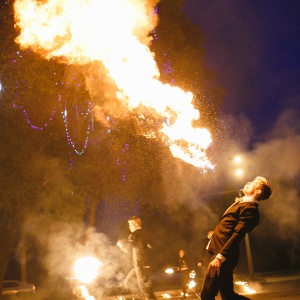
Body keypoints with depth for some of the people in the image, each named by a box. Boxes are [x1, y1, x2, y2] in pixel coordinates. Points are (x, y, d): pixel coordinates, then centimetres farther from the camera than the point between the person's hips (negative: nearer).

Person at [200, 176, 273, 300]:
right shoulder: (243, 203, 20)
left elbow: (237, 234, -24)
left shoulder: (249, 207, -12)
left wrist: (219, 257, -28)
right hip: (221, 253, 10)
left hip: (222, 254, -10)